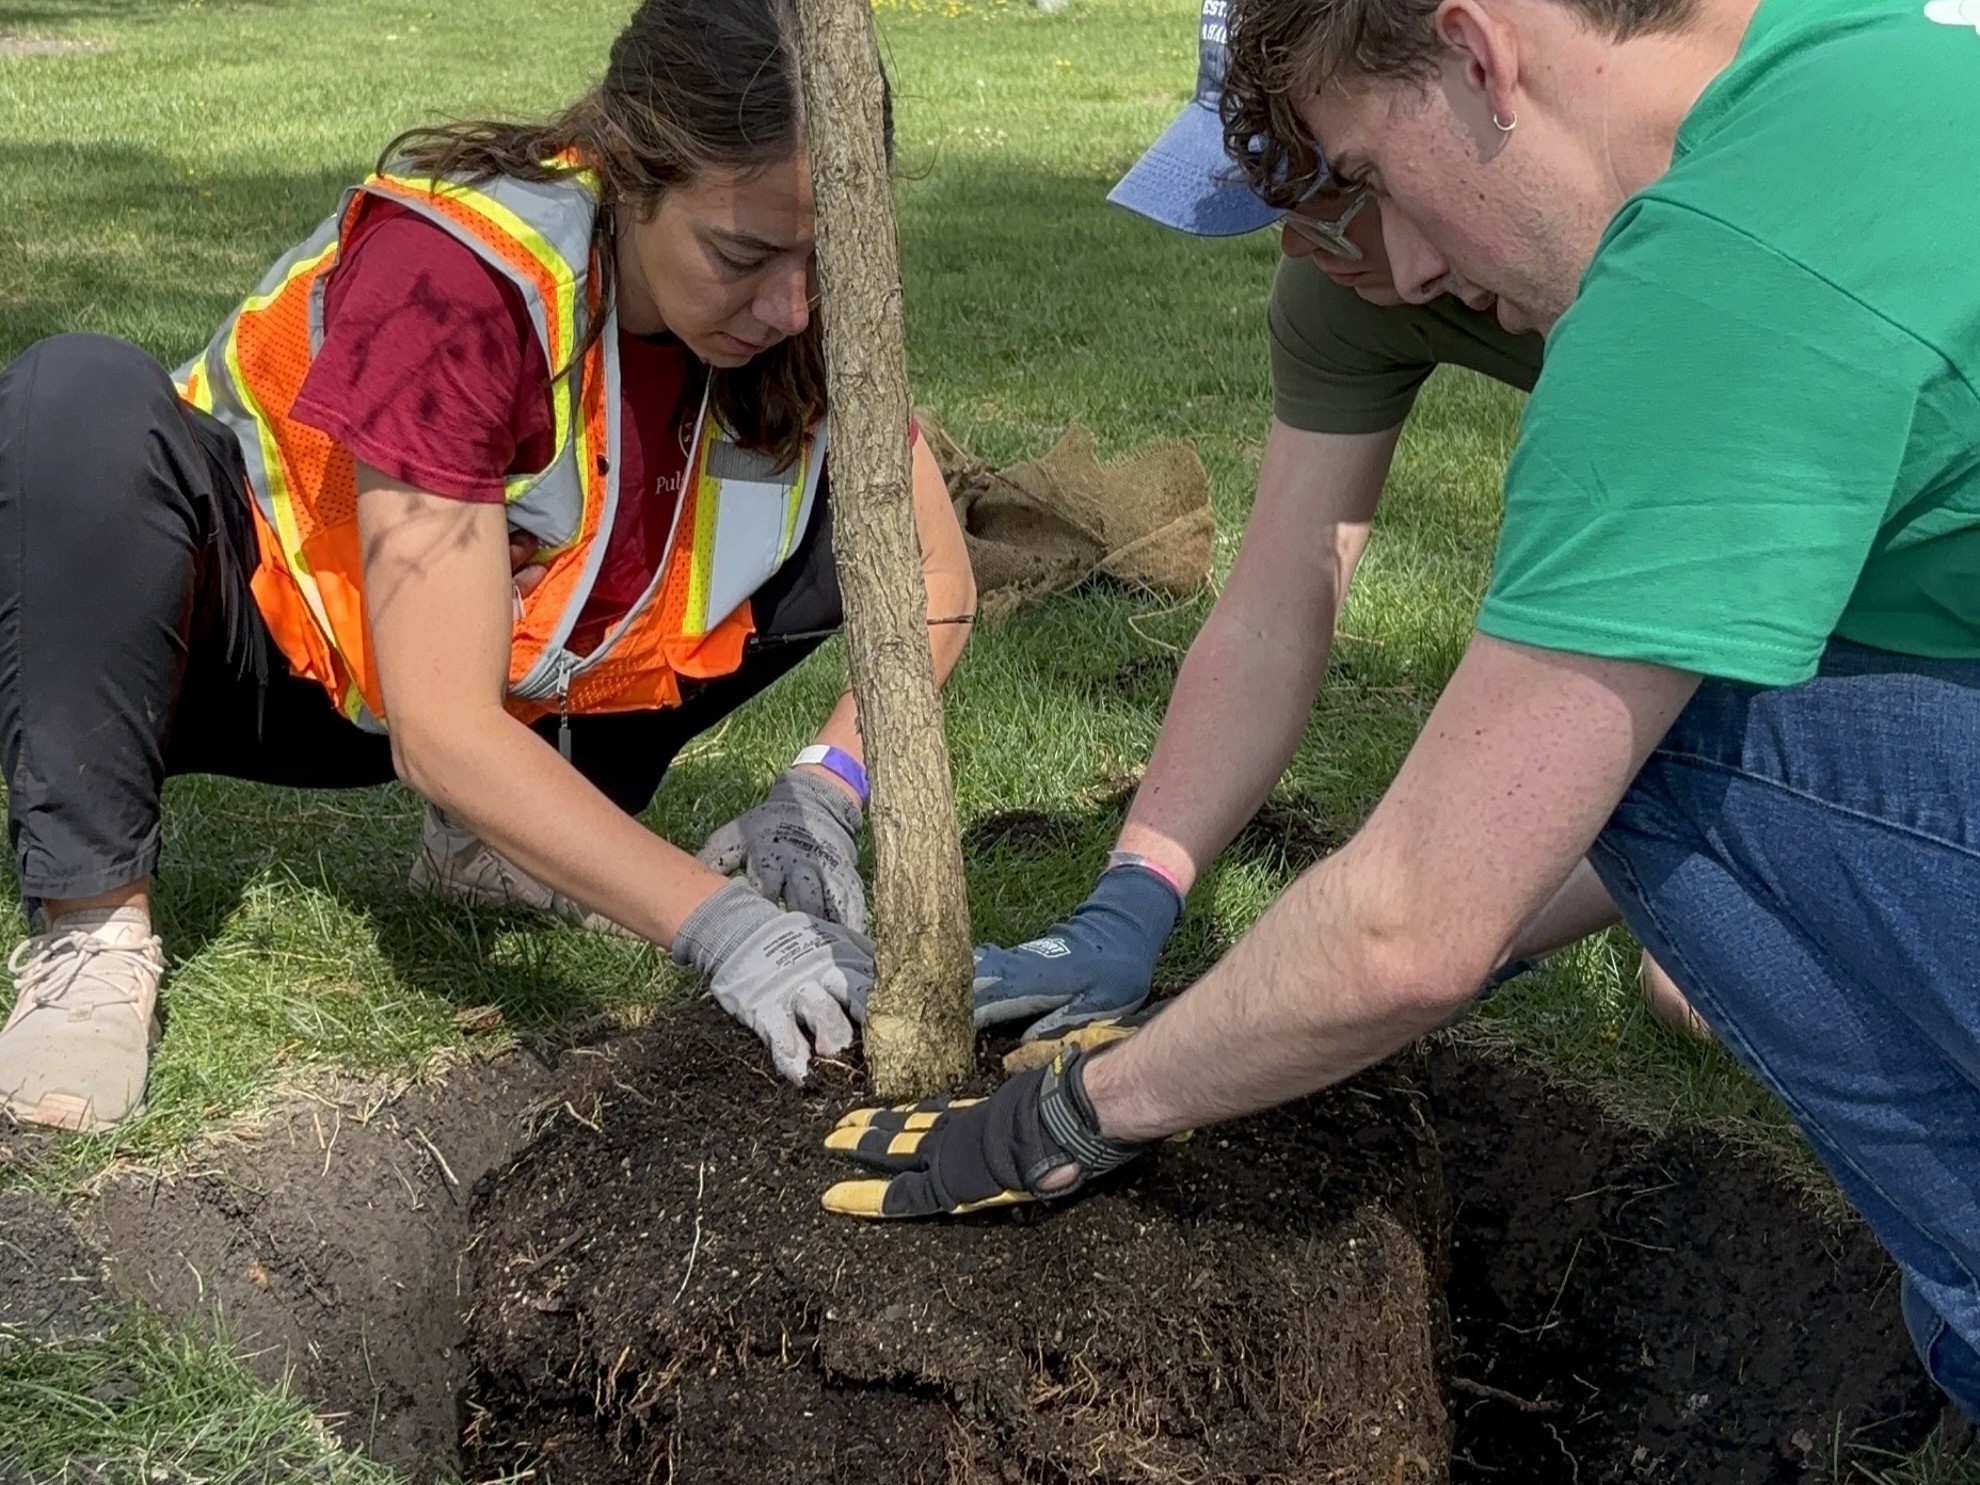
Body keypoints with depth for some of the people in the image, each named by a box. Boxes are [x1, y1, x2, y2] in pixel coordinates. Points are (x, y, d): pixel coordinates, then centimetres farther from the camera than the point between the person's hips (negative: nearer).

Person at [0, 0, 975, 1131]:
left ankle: (512, 842, -1)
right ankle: (92, 924, -20)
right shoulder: (457, 274, -34)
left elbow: (937, 583, -7)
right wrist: (718, 921, -43)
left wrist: (827, 786, -25)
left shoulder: (796, 304, -17)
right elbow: (442, 730, -37)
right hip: (263, 651, -5)